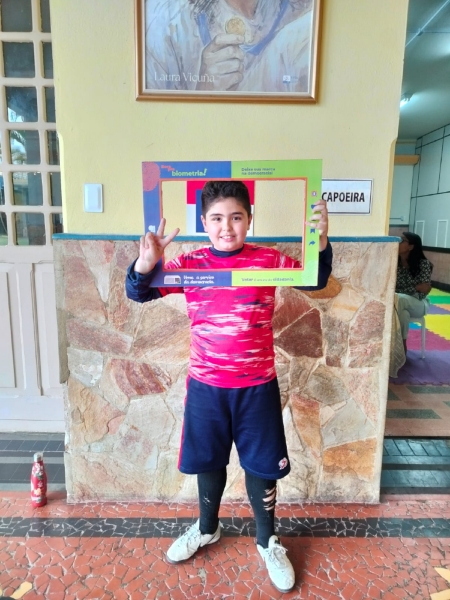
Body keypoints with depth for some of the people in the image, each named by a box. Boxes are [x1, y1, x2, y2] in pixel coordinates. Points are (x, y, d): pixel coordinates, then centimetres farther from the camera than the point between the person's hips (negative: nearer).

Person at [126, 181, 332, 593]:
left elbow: (316, 281, -3)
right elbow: (138, 293, -7)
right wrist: (145, 263, -29)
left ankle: (268, 541, 42)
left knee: (261, 464, 15)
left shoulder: (268, 260, -6)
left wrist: (321, 242, -21)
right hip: (206, 386, 1)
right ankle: (207, 528, 49)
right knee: (209, 461, 21)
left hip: (257, 386, -1)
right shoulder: (189, 264, -6)